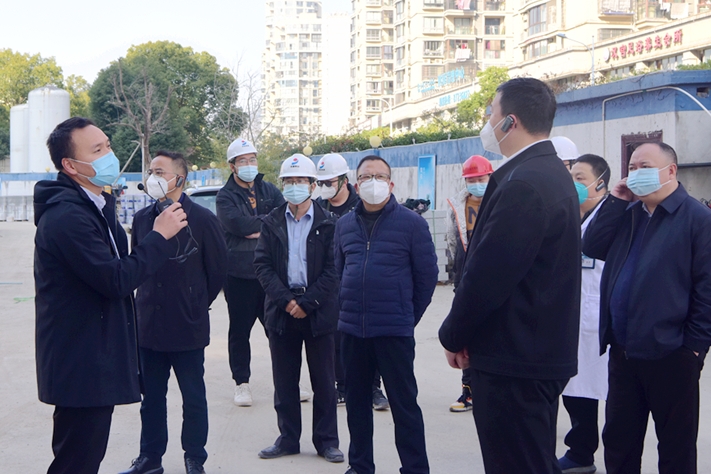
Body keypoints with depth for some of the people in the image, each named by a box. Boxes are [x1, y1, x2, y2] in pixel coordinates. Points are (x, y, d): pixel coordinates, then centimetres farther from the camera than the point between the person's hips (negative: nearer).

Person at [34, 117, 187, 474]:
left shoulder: (97, 205, 12)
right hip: (80, 362, -10)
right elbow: (116, 279, -25)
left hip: (96, 358, 10)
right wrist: (159, 236, -17)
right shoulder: (67, 216, -22)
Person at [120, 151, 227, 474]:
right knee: (151, 396, 13)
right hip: (148, 326, 4)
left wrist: (197, 303, 6)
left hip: (188, 327, -4)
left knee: (193, 397, 8)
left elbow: (218, 269, -1)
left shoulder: (201, 218, -8)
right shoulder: (142, 218, 5)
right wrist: (146, 303, 10)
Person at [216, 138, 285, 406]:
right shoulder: (225, 197, 0)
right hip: (239, 273, -2)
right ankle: (242, 383, 17)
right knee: (239, 331, 6)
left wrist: (260, 230, -16)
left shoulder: (269, 190, 11)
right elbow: (237, 224, -18)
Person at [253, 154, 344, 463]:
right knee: (284, 380, 8)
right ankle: (288, 438, 18)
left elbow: (333, 268, -5)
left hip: (318, 310, -2)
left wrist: (307, 302, -12)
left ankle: (326, 440, 13)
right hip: (281, 308, 2)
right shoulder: (272, 223, 7)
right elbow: (262, 265, 1)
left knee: (324, 380, 4)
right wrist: (285, 300, -11)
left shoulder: (328, 223, -1)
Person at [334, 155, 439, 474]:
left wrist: (409, 315, 3)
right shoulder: (345, 224, 10)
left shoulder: (411, 223, -5)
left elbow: (426, 275, -1)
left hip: (395, 331, -5)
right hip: (352, 329, 5)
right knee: (356, 400, 13)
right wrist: (349, 308, 15)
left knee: (404, 403, -1)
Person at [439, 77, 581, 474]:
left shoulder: (523, 184, -21)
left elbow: (486, 275, -22)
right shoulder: (553, 174, 12)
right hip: (541, 352, 10)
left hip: (514, 359, -10)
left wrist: (453, 336, -6)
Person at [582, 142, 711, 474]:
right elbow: (592, 248, 4)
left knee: (676, 446, 7)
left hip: (670, 352, -7)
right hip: (623, 350, 7)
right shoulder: (627, 214, 14)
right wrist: (616, 202, -1)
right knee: (618, 438, 16)